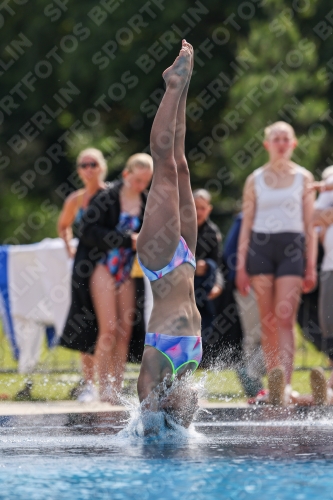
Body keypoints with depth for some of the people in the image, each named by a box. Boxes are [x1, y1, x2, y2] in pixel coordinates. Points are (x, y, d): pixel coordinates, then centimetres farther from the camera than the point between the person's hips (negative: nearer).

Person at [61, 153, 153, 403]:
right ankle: (103, 388, -7)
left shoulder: (147, 203, 6)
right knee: (109, 329, -11)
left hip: (126, 270, 6)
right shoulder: (107, 197, -10)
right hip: (103, 267, -5)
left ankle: (117, 388, 5)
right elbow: (89, 232, -16)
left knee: (125, 331, 1)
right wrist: (127, 239, -20)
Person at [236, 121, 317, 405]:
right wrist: (241, 266, 4)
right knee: (267, 320, 1)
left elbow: (310, 224, 8)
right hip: (260, 246, 2)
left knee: (285, 317, -15)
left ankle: (285, 382, -25)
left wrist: (311, 266, 2)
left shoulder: (304, 178, 8)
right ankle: (273, 382, 6)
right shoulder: (255, 180, 10)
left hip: (292, 246, -1)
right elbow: (246, 224, 10)